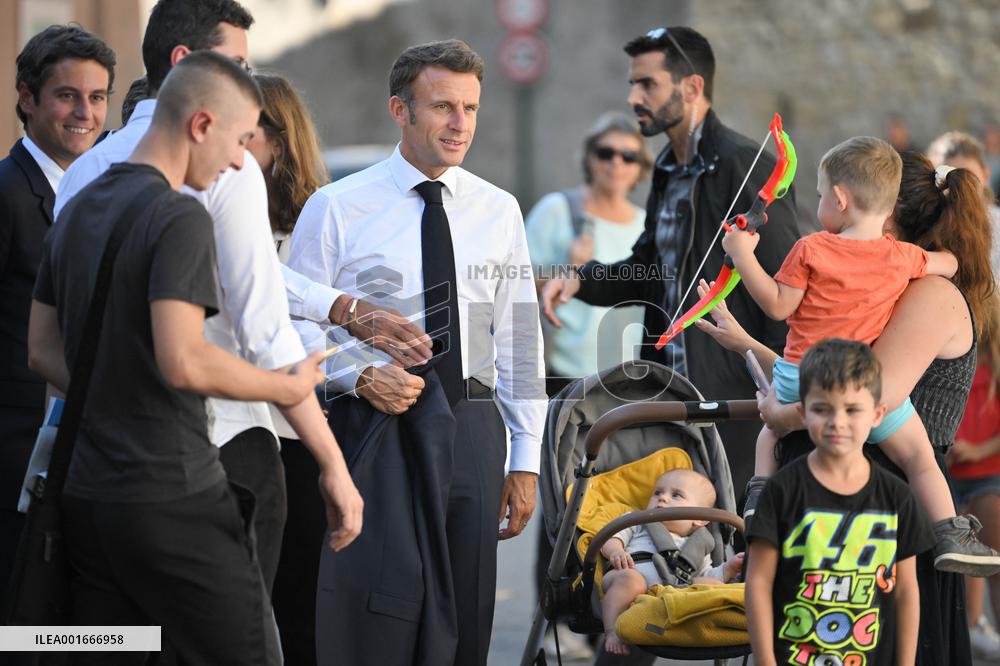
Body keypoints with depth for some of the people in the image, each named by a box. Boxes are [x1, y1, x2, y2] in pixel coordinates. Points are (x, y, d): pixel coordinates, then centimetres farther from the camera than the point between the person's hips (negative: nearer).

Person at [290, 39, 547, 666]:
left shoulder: (499, 211, 11)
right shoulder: (336, 208, -1)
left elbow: (519, 340, 12)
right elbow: (296, 326, 0)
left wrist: (526, 461, 10)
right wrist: (361, 375, -17)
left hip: (473, 427, 4)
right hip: (378, 427, -4)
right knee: (382, 608, -12)